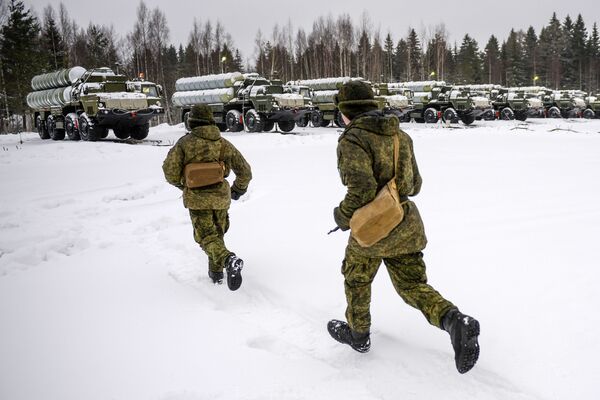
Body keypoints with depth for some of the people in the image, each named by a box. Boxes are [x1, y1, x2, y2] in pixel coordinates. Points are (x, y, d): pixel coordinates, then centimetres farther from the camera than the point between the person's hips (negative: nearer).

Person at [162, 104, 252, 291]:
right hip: (221, 198, 3)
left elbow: (170, 169, -12)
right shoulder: (223, 143, 3)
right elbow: (245, 171, 6)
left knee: (207, 238, 0)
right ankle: (216, 272, 24)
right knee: (217, 234, 21)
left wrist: (180, 183, 10)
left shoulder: (185, 143, -7)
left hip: (197, 199, -3)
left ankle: (229, 260, -27)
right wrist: (238, 189, 24)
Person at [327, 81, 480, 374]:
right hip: (406, 226, 6)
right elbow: (414, 185, 14)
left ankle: (358, 334, 37)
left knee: (356, 279, 19)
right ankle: (455, 321, -13)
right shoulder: (400, 136, 9)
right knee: (413, 285, 11)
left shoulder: (352, 139, -14)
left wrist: (342, 215, -8)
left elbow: (362, 188, -25)